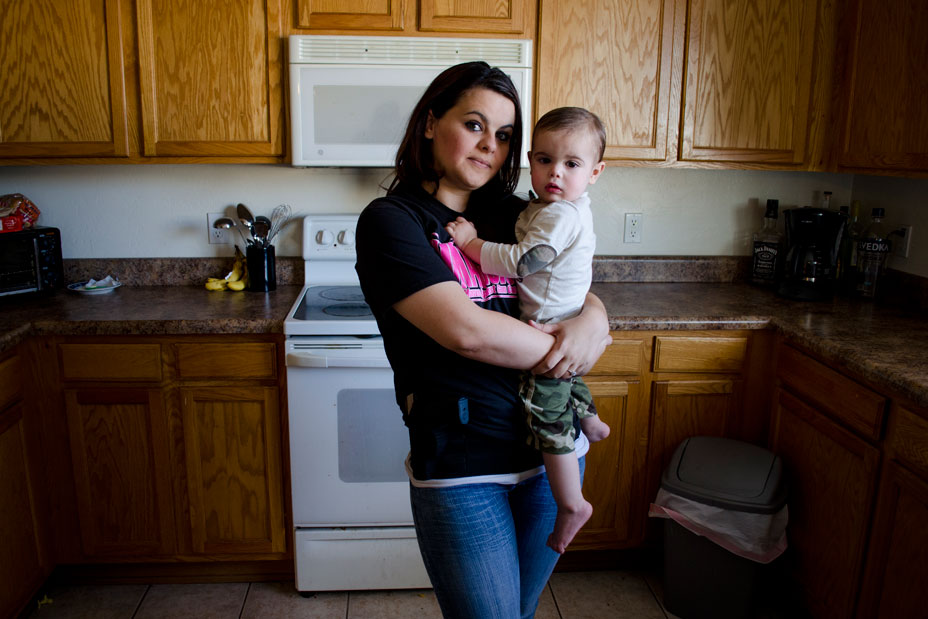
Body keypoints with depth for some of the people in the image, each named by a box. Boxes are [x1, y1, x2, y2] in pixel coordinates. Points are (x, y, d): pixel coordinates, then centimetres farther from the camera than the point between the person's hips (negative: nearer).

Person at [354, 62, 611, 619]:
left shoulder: (515, 216, 8)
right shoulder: (391, 221, -10)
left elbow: (580, 291, 12)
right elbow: (466, 329, -22)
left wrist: (593, 318, -13)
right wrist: (565, 351, -11)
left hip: (552, 448, 6)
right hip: (461, 466, -5)